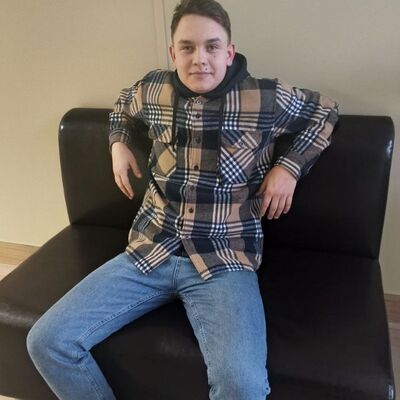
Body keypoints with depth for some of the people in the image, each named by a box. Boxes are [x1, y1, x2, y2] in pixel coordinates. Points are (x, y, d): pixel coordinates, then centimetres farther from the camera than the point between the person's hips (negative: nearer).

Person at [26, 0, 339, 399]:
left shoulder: (265, 99, -5)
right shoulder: (153, 89, 6)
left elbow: (325, 111, 14)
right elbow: (124, 105, 31)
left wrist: (288, 167, 2)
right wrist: (118, 144, 14)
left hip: (224, 261, -3)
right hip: (149, 252, 4)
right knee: (46, 341, -7)